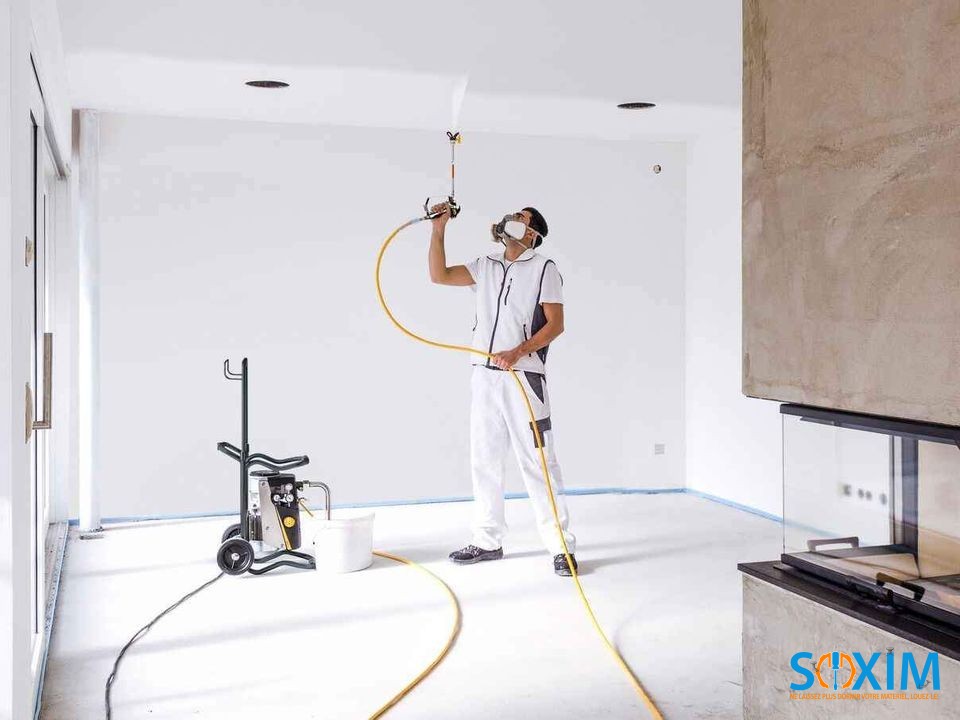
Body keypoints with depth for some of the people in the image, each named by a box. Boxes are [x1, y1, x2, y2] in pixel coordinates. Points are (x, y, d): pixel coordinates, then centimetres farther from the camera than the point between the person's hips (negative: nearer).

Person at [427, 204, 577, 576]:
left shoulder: (544, 268, -1)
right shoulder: (485, 266, 16)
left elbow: (555, 324, -7)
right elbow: (439, 276, 11)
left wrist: (518, 352, -20)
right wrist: (438, 230, 3)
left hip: (523, 377, -6)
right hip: (484, 376, 6)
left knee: (537, 462, -8)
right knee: (484, 459, 10)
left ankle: (561, 546, -2)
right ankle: (488, 541, 20)